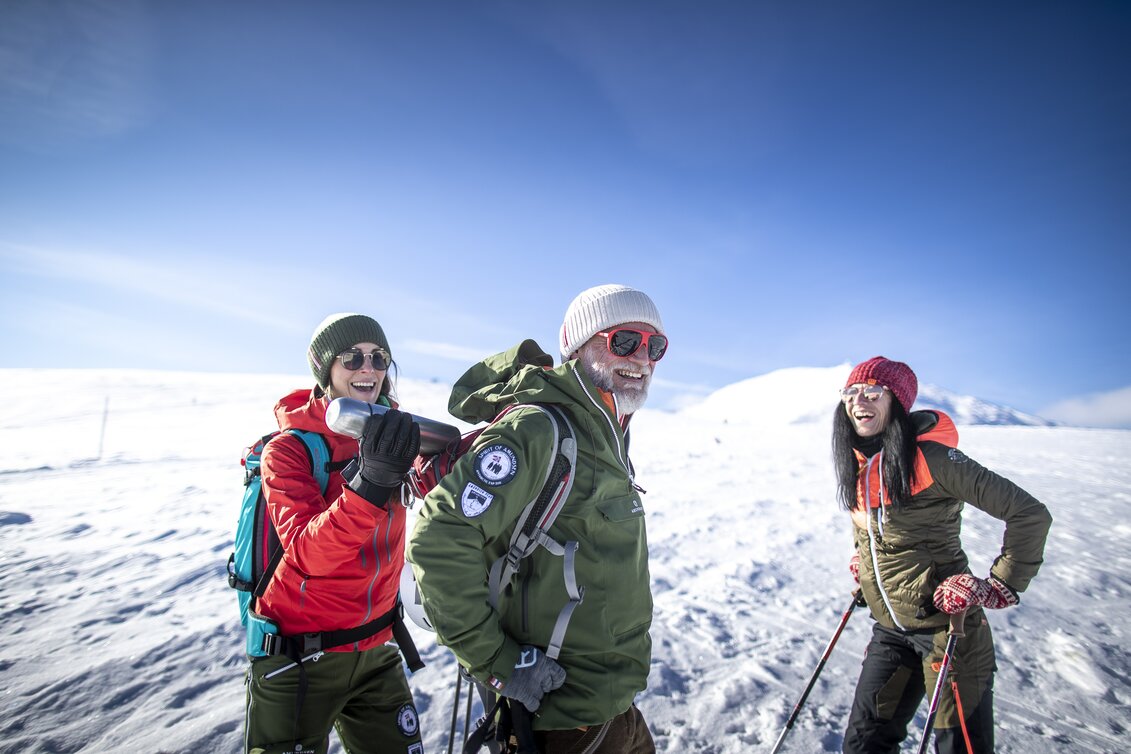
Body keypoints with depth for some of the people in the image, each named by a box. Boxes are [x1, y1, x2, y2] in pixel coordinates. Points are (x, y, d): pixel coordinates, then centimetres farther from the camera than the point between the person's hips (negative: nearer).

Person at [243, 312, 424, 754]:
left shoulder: (388, 437, -1)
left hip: (374, 653, 4)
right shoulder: (289, 448, -15)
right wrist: (368, 483, -43)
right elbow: (307, 553, -28)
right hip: (298, 661, -4)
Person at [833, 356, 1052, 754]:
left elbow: (1030, 514, -17)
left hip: (947, 624, -6)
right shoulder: (856, 463, 2)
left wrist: (999, 588, -16)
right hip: (890, 629, 7)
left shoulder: (930, 456, -20)